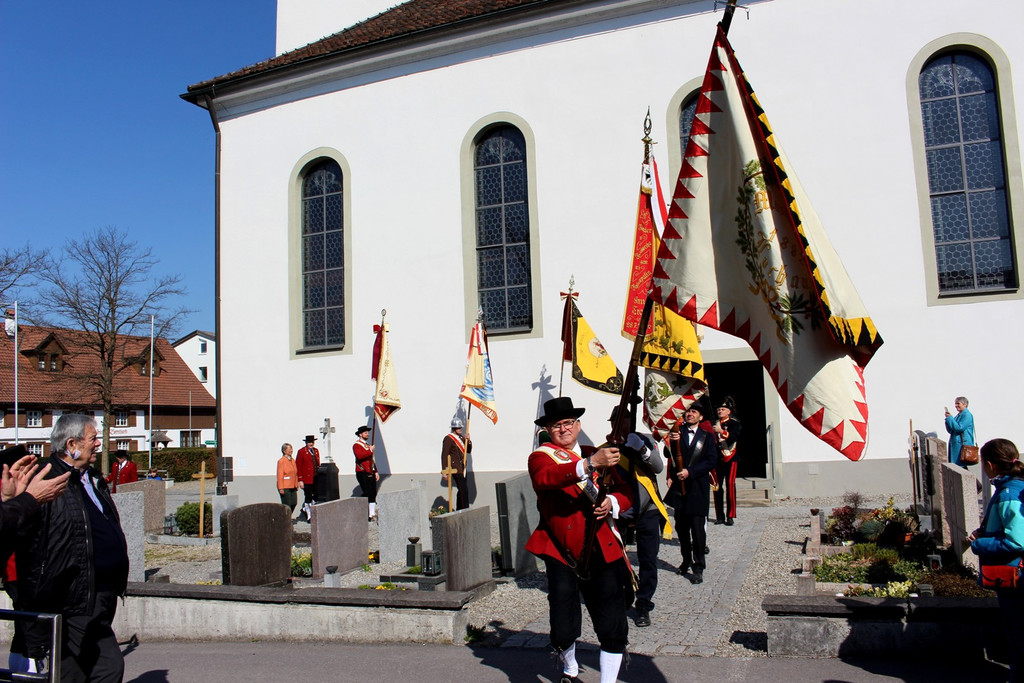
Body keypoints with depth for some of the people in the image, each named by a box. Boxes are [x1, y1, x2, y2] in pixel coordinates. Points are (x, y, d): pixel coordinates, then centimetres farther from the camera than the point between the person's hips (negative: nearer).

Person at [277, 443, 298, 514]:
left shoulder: (293, 460, 13)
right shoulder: (281, 461, -9)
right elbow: (280, 475, -12)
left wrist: (297, 485, 14)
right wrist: (281, 488, -16)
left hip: (292, 487, 7)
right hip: (285, 487, -7)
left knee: (294, 503, 6)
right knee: (287, 505, -5)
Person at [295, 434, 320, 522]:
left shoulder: (316, 451, 14)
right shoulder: (301, 452, -5)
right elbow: (298, 467, -8)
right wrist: (300, 480, -12)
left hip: (316, 479, 5)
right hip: (307, 480, -5)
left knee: (315, 497, 8)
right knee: (308, 498, 1)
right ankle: (309, 517, 9)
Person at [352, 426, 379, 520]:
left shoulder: (368, 445, 22)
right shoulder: (356, 445, -6)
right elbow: (360, 456, -26)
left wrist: (376, 472, 18)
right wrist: (370, 450, -21)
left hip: (371, 473, 8)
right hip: (363, 473, -8)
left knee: (373, 494, 5)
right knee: (367, 494, -11)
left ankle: (372, 514, 9)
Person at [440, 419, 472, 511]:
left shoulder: (462, 437, 16)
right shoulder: (448, 438, -10)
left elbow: (469, 451, 18)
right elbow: (444, 455, -12)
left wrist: (469, 441, -1)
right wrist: (444, 471, -16)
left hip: (462, 468, 9)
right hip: (455, 468, -9)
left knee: (461, 490, 13)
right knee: (464, 490, -14)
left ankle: (459, 510, 21)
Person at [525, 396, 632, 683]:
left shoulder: (598, 456, 15)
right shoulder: (540, 456, 1)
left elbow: (625, 491, 10)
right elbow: (546, 477, -24)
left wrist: (612, 503, -14)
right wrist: (590, 464, -38)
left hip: (603, 552, 3)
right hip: (561, 554, -3)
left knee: (614, 627, -1)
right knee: (563, 630, 1)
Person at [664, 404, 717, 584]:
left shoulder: (707, 436, 5)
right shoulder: (677, 433, 9)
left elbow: (712, 461, -5)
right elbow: (668, 456, -3)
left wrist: (690, 472, -15)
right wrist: (671, 442, -24)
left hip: (698, 487, -3)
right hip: (679, 486, 3)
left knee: (697, 527, -7)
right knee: (681, 526, 11)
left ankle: (699, 567, -1)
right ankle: (686, 560, 27)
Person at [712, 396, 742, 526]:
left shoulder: (734, 423, 1)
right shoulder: (715, 424, 14)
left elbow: (734, 437, -17)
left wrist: (721, 431, -30)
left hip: (730, 458, -4)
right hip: (717, 459, 4)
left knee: (730, 486, -8)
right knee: (717, 487, 2)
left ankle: (730, 516, -4)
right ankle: (720, 516, 8)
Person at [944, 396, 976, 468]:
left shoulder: (967, 415, -9)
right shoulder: (957, 416, 16)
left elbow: (959, 428, -18)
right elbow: (950, 431, 17)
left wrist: (950, 418, -11)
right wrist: (948, 419, 3)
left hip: (963, 445, -9)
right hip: (955, 444, 9)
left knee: (962, 466, -8)